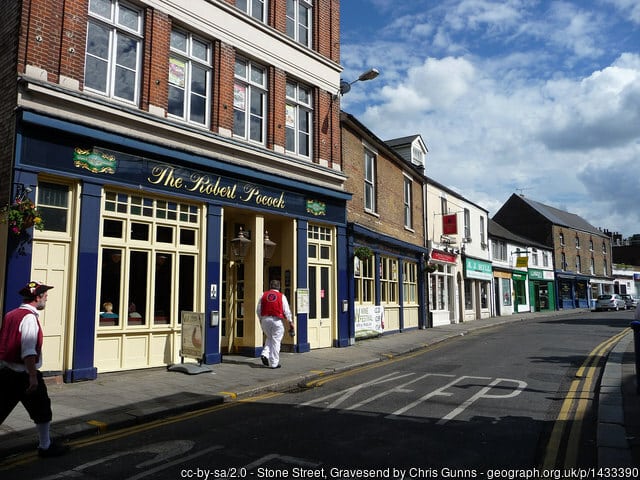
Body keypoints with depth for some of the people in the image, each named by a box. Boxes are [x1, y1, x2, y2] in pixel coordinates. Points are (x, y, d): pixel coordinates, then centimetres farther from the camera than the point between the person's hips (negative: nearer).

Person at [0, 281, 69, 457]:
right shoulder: (29, 318, -17)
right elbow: (28, 351, -25)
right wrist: (33, 376, -25)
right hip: (23, 374, -8)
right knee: (42, 411, 9)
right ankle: (46, 446, 23)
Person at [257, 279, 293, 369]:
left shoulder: (263, 295, 5)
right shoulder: (281, 296, -2)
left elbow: (258, 310, 7)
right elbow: (287, 311, -3)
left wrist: (261, 320, 19)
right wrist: (290, 322, 4)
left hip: (265, 319, 3)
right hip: (277, 320, -3)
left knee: (269, 338, 23)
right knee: (276, 341, 3)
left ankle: (265, 354, 3)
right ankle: (274, 363, 4)